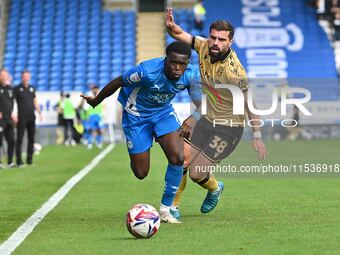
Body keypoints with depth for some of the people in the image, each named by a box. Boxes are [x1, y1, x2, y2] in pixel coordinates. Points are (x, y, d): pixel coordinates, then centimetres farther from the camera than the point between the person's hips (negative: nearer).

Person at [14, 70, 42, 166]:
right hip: (22, 118, -5)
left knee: (31, 138, 6)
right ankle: (19, 160, -3)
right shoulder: (17, 89, -3)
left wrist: (39, 112, 15)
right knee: (20, 139, -5)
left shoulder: (32, 88, 13)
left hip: (31, 117, 5)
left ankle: (29, 159, 13)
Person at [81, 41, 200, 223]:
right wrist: (96, 100, -3)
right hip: (136, 114, -3)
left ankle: (165, 210, -3)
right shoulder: (148, 71, -34)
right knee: (141, 173, 2)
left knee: (177, 157, -20)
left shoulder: (191, 75, -21)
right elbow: (118, 82, -18)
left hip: (163, 112, 3)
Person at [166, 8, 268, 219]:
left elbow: (250, 102, -20)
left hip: (228, 128, -5)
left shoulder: (234, 71, -28)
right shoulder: (204, 46, -11)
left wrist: (257, 136, -17)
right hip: (204, 117, 5)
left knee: (196, 174, -5)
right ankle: (173, 206, 15)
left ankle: (214, 189, 32)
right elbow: (179, 35, -3)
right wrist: (171, 26, -28)